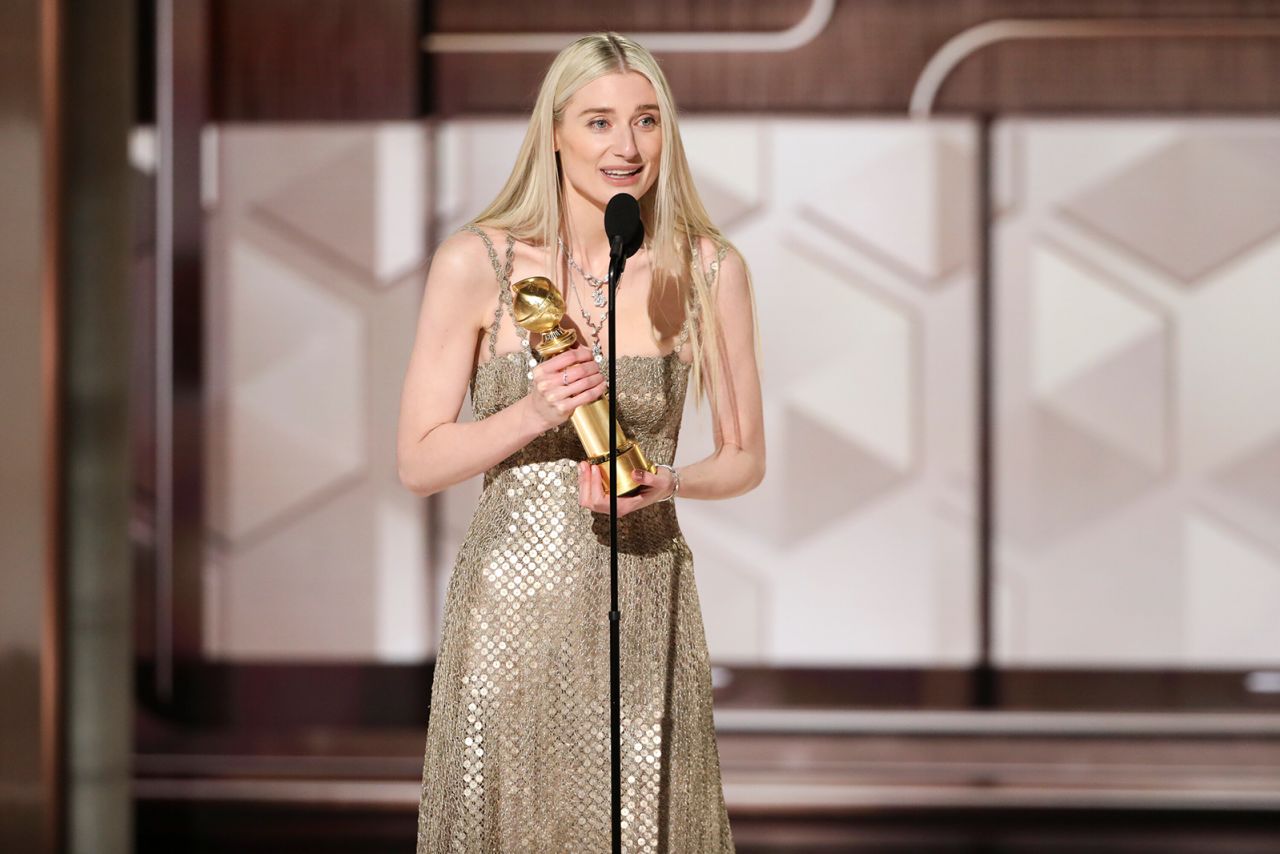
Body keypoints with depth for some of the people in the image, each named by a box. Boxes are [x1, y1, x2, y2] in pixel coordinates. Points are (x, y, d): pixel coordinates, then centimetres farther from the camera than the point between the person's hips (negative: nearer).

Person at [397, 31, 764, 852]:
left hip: (645, 607, 1)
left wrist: (665, 481, -13)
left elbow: (746, 458, 8)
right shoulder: (476, 263, -6)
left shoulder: (709, 270, -1)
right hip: (514, 599, -1)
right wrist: (532, 414, -20)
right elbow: (419, 462, -3)